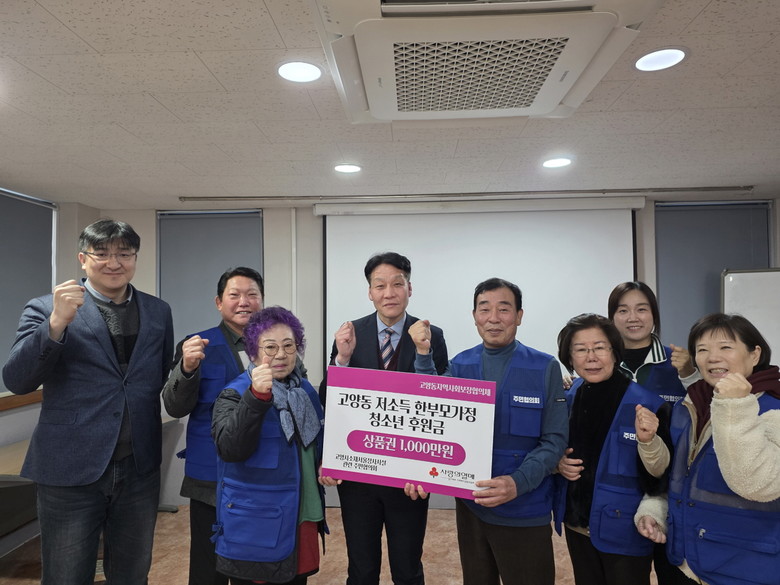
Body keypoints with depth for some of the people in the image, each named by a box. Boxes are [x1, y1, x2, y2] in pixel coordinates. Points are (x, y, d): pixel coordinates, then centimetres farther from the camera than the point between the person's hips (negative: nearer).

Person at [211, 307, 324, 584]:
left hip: (303, 518, 6)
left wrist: (325, 464, 2)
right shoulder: (235, 394, -12)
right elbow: (229, 449, -28)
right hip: (256, 528, -5)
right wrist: (256, 396, -37)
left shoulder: (306, 390, 6)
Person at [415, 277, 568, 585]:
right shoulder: (460, 365, 2)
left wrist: (517, 483, -25)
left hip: (525, 511, -3)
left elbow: (554, 440, -9)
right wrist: (423, 356, -16)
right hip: (470, 504, 3)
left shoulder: (545, 368, -7)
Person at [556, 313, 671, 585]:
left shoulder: (646, 404, -17)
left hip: (624, 533, -4)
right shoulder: (569, 398, -1)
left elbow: (661, 478, -14)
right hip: (577, 526, 5)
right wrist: (559, 463, -6)